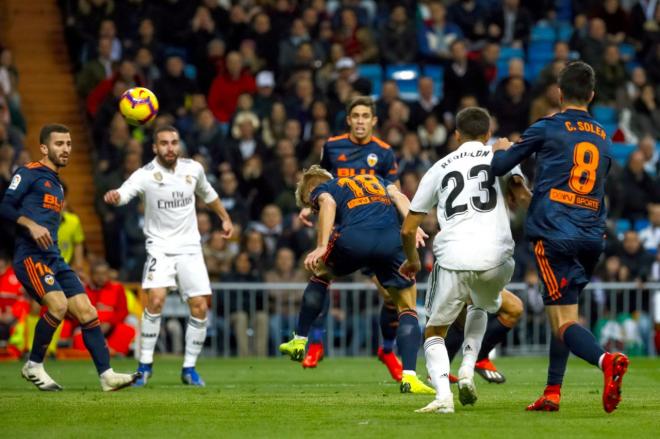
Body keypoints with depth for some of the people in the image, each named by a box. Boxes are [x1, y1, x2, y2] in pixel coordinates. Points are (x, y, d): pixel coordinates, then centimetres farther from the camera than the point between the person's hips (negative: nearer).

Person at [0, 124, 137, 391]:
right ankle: (34, 366, -10)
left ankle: (106, 375, -6)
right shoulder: (29, 173, 0)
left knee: (87, 311, -3)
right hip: (30, 256, -8)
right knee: (58, 304, -27)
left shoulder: (57, 184, 25)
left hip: (54, 258, 8)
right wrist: (31, 225, -23)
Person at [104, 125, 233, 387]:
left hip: (190, 247, 4)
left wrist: (225, 218, 29)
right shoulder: (145, 175, -14)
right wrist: (113, 197, -56)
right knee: (155, 299, -22)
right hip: (159, 246, -3)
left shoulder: (193, 169, 0)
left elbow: (207, 193, 22)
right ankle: (145, 365, -8)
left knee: (200, 307, -3)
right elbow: (125, 192, -34)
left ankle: (189, 368, 12)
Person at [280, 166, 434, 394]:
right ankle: (409, 377, -1)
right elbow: (399, 197, 19)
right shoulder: (374, 179, 39)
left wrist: (321, 247, -9)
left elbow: (328, 204, 0)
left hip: (354, 238, -2)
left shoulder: (320, 190, 25)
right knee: (407, 309, 14)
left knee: (321, 274, 31)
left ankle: (299, 341, 33)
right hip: (391, 239, 2)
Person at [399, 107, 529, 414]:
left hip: (452, 260, 0)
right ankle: (467, 370, 13)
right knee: (480, 307, 34)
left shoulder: (439, 168, 19)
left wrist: (412, 259, 38)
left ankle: (443, 395, -8)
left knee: (434, 332, 17)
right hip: (495, 259, 0)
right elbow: (523, 196, -3)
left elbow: (408, 230, 19)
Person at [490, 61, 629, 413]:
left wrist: (501, 149, 27)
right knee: (562, 313, 20)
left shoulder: (547, 129, -1)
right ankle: (552, 393, 18)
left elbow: (499, 167, 5)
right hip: (592, 237, 6)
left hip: (554, 235, -6)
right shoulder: (602, 137, 16)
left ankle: (606, 360, -38)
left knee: (564, 322, -11)